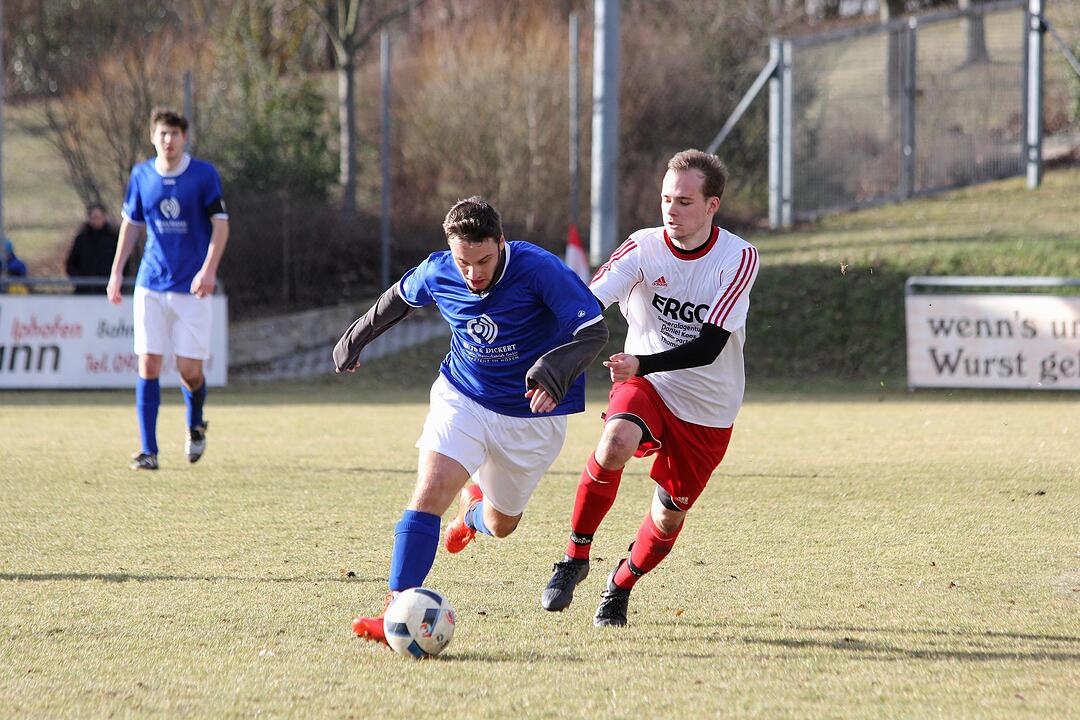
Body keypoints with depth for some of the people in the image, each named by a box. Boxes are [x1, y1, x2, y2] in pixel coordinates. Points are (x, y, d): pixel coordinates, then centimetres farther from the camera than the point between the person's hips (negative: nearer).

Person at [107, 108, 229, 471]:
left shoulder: (204, 174, -5)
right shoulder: (141, 175, 4)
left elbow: (220, 224, -5)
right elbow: (131, 223, 15)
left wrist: (209, 269, -18)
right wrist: (116, 272, 10)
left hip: (192, 287, -2)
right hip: (151, 285, 2)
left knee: (190, 370, -3)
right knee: (148, 365, -6)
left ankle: (195, 424, 30)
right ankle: (148, 451, -2)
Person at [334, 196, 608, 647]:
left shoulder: (539, 270, -25)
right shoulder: (436, 273, -13)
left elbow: (594, 331, -24)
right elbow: (399, 299, 10)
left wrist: (554, 370, -43)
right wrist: (355, 339, 22)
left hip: (532, 414, -1)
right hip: (463, 399, 1)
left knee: (501, 525, 15)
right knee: (429, 492, -22)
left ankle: (473, 508, 53)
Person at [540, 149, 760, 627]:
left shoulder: (739, 258, -15)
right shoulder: (643, 248, -13)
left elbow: (710, 347, -23)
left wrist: (642, 364, -37)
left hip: (707, 409, 1)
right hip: (644, 387, -1)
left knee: (668, 516, 6)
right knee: (615, 444, -33)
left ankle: (621, 586, 39)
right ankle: (576, 555, -12)